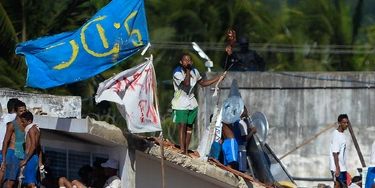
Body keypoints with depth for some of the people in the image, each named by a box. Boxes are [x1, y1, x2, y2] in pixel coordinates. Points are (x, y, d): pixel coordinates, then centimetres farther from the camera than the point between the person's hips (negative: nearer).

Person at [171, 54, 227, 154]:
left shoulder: (194, 72, 5)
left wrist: (219, 78, 15)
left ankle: (186, 150, 11)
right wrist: (187, 70, -24)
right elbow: (186, 83, -30)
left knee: (189, 126, 6)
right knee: (182, 125, -13)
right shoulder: (177, 73, -15)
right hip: (180, 104, -6)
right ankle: (182, 149, -15)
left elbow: (203, 83, 18)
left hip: (191, 104, 6)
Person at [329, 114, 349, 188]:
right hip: (337, 168, -9)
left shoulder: (342, 134, 13)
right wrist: (337, 168, -23)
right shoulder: (336, 135, -16)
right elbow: (335, 153, -20)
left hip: (342, 167, 9)